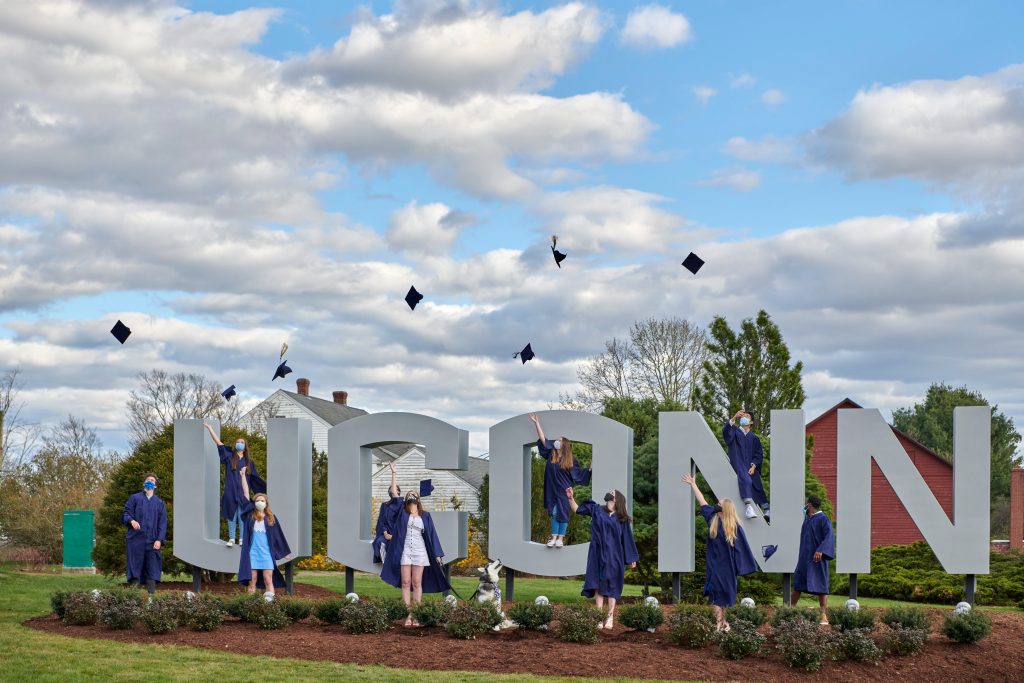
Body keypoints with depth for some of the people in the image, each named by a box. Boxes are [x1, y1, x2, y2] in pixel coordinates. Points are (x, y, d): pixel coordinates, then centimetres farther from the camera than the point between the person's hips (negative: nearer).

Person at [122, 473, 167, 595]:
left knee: (152, 569, -3)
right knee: (135, 567, -5)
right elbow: (125, 514, 5)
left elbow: (163, 523, 10)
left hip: (152, 542, 2)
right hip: (136, 540, -2)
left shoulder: (159, 503, 16)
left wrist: (159, 540, -3)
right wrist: (131, 521, -19)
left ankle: (152, 593, -2)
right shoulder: (135, 498, 11)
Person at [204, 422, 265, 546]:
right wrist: (209, 428, 1)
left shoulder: (249, 462, 11)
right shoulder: (229, 457, 7)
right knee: (231, 515, 1)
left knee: (242, 516, 2)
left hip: (243, 492, 1)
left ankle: (242, 538, 8)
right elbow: (218, 442, 4)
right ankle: (231, 538, 7)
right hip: (230, 492, -1)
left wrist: (267, 487, 12)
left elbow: (256, 477, 15)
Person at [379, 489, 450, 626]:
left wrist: (437, 554, 4)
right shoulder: (402, 513, 8)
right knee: (405, 583, -4)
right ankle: (408, 616, -4)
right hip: (404, 551, 0)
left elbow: (431, 534, 8)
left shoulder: (425, 516, 9)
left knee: (417, 583, -2)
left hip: (419, 551, 0)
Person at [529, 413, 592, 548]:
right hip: (552, 490, 3)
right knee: (554, 514, 6)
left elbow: (578, 471, 4)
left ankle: (560, 538, 8)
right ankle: (554, 537, 11)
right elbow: (542, 439, 2)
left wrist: (589, 470, -10)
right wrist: (536, 423, 0)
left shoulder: (570, 460, -3)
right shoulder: (551, 454, 3)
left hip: (564, 491, -2)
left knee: (563, 514, 1)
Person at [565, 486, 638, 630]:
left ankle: (610, 617, 5)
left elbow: (627, 538, 6)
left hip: (613, 556, -1)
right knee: (598, 585, -1)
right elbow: (576, 509, 8)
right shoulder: (596, 510, 8)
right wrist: (570, 497, -9)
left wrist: (631, 558, 5)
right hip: (598, 555, 1)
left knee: (611, 586, 0)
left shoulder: (622, 519, 4)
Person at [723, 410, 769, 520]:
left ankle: (767, 511, -1)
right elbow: (725, 430, -12)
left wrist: (753, 466, -7)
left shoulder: (754, 438, 17)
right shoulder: (734, 432, 11)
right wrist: (734, 418, -26)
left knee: (758, 487, -5)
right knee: (745, 480, -30)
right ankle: (748, 506, -45)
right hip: (738, 465, -4)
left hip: (751, 467, 4)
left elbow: (759, 454, 10)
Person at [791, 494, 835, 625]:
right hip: (804, 558, 8)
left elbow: (829, 536, -23)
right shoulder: (808, 519, 14)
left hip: (817, 557, -8)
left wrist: (821, 550, -33)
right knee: (797, 584, 11)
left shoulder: (823, 519, -11)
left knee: (820, 586, -7)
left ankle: (824, 616, -7)